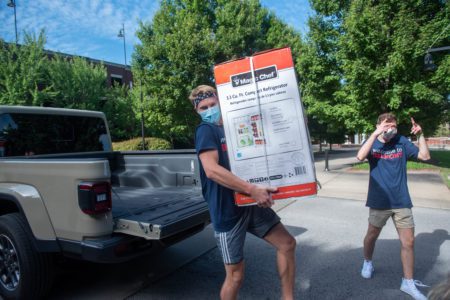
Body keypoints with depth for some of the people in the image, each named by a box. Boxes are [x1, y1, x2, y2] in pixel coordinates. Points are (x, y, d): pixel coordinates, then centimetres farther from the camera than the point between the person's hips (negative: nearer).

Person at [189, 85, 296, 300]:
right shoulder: (206, 130, -10)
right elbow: (211, 170, -27)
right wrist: (252, 189, -30)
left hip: (249, 204, 7)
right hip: (227, 211, -7)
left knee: (287, 244, 11)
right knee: (235, 276, 5)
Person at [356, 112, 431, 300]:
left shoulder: (402, 142, 2)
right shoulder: (372, 143, -4)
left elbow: (425, 156, 1)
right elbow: (360, 156, -25)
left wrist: (420, 135, -10)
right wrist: (376, 133, -29)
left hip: (402, 201, 2)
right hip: (379, 201, -2)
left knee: (408, 241, 6)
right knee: (372, 235, 14)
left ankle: (408, 283, 21)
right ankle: (367, 262, 41)